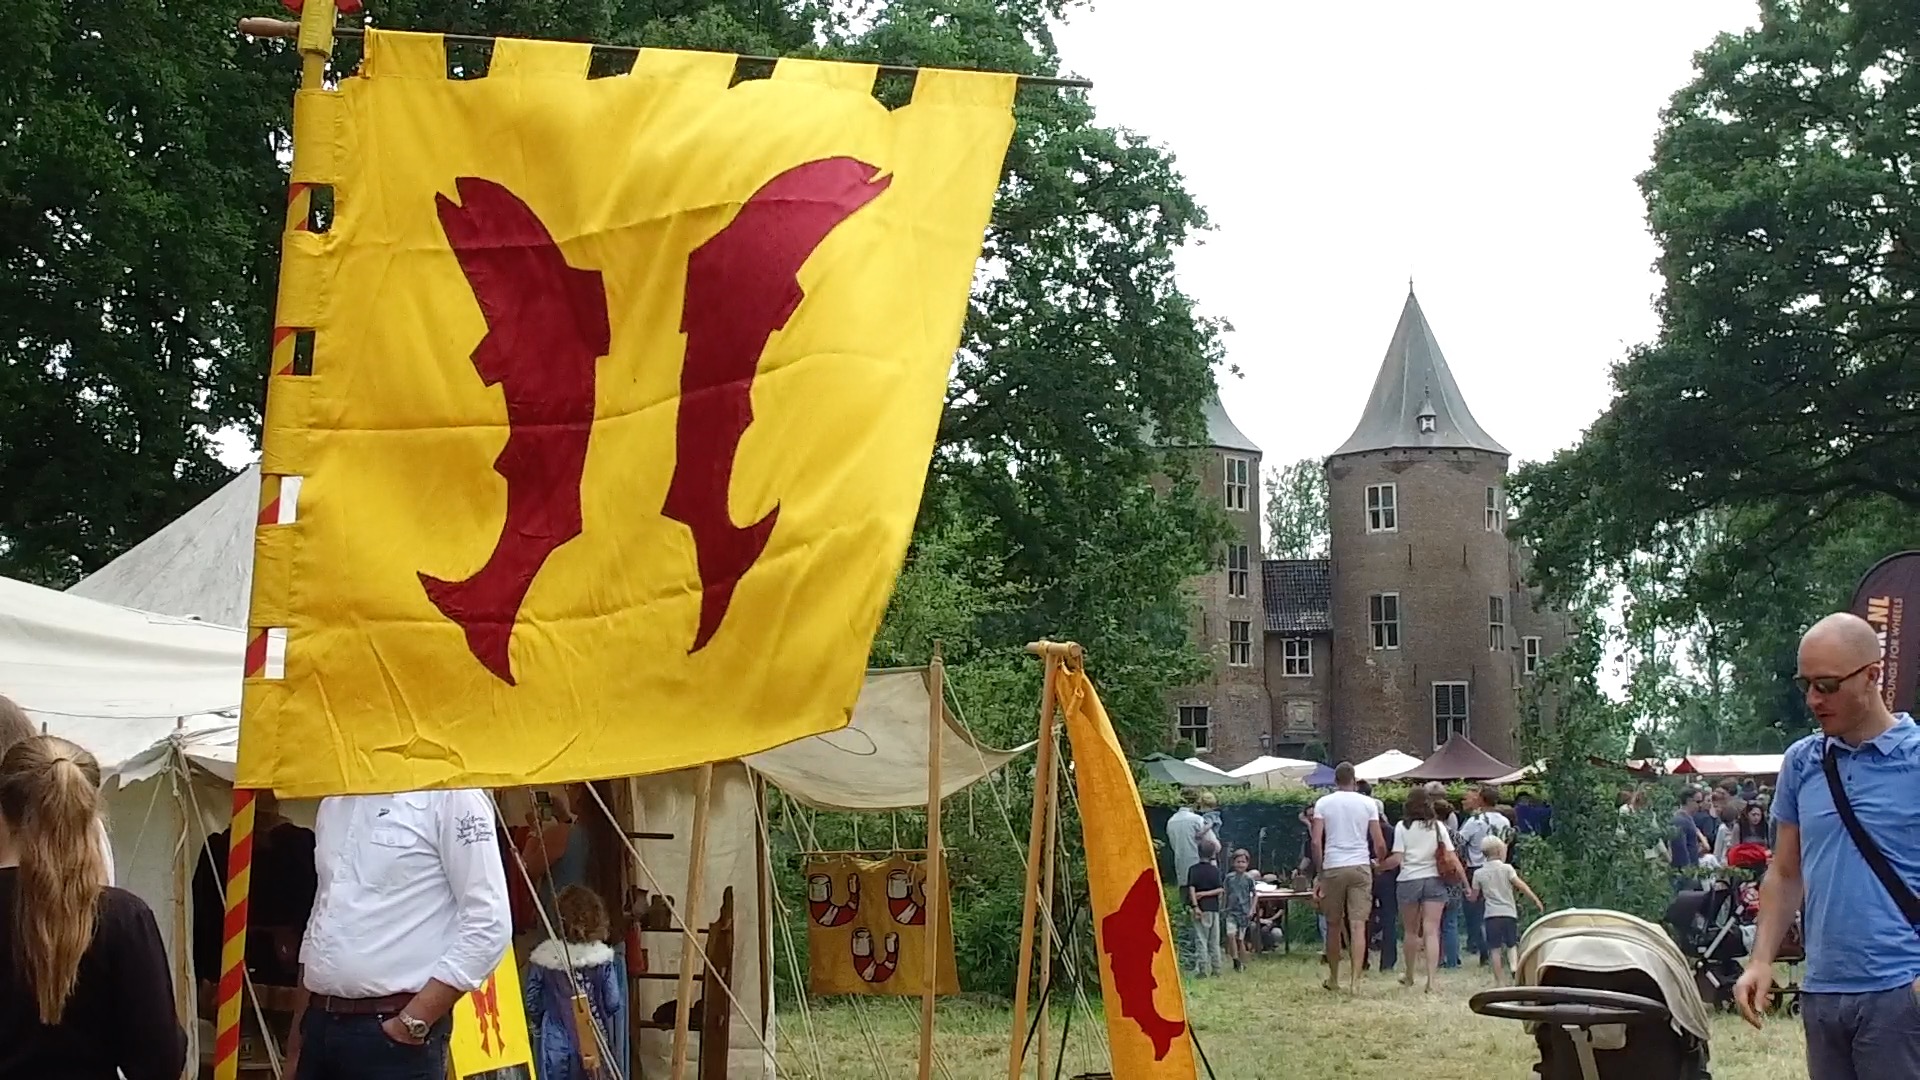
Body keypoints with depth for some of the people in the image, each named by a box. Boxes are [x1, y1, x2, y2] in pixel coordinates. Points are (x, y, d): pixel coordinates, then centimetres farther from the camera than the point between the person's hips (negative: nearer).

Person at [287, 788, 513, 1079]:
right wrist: (296, 1040, 18)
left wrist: (413, 1022, -15)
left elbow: (488, 924, -13)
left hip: (393, 1037, -6)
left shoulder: (448, 792, -8)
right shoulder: (333, 802, 15)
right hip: (319, 1026, 7)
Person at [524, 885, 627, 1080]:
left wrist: (537, 1028, 16)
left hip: (556, 1043, -1)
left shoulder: (543, 957, -12)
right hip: (593, 1041, 1)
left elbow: (531, 1003, -3)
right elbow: (613, 1003, -7)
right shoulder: (602, 956, -10)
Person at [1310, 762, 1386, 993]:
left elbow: (1316, 842, -4)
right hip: (1361, 867, 0)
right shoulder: (1368, 803, 4)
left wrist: (1319, 873, 3)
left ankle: (1333, 978, 23)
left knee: (1334, 925, 12)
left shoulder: (1323, 803, 3)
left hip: (1333, 868, 0)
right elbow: (1380, 844, 1)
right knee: (1358, 925, -4)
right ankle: (1355, 979, -14)